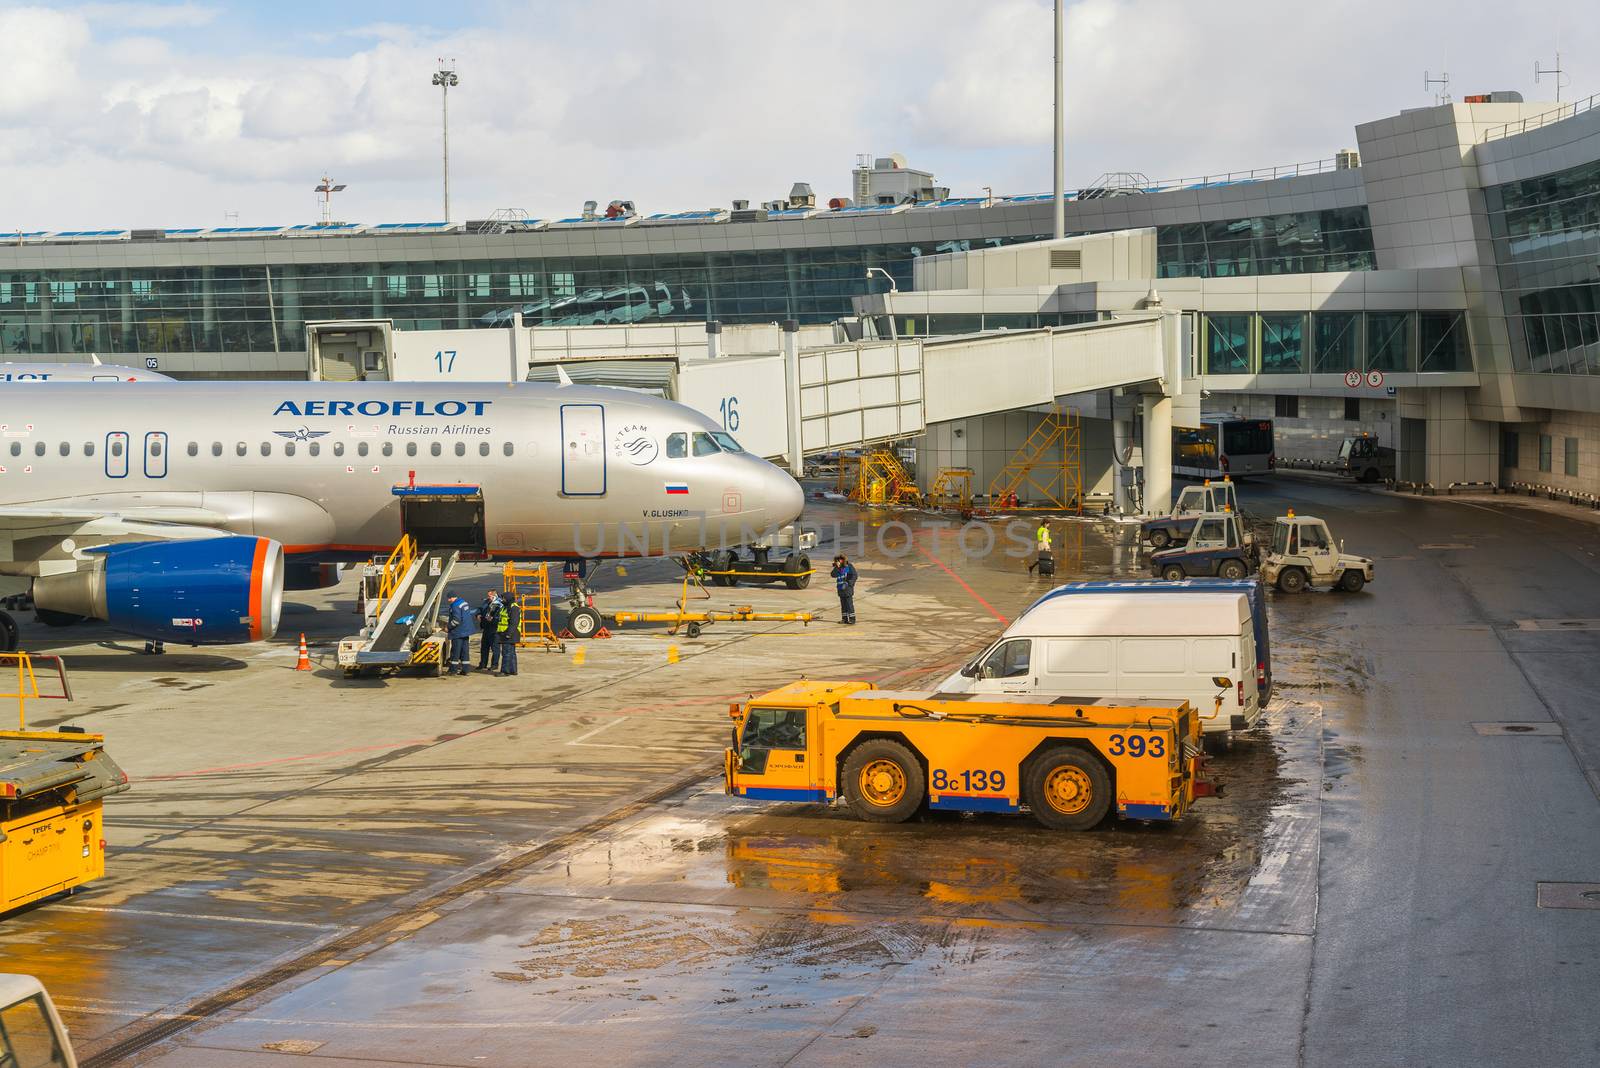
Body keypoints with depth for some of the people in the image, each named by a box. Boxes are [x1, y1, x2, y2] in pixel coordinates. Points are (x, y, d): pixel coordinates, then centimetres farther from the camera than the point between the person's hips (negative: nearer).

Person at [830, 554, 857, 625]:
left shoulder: (849, 566, -6)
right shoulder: (837, 568, 10)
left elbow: (854, 576, -6)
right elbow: (833, 575, -3)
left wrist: (849, 584, -12)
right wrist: (837, 567, -14)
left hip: (847, 588, -6)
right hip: (841, 588, 6)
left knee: (849, 603, -6)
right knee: (843, 604, 10)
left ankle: (852, 618, -4)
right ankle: (844, 618, 15)